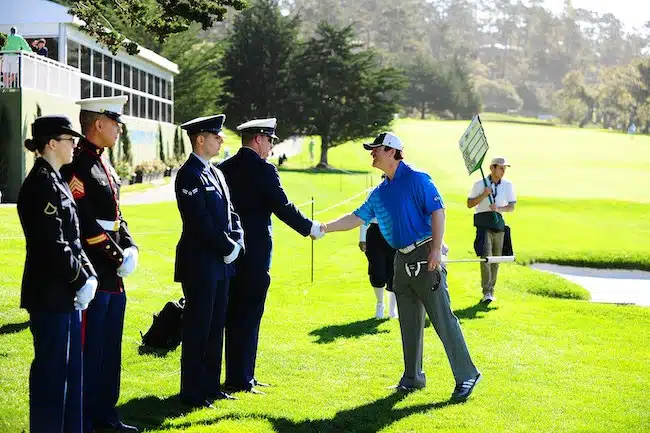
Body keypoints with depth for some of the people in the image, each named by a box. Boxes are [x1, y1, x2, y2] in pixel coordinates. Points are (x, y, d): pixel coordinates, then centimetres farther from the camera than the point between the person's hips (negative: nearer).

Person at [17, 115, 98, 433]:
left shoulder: (55, 181, 15)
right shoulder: (41, 184, -16)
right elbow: (53, 245, -21)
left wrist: (88, 276, 5)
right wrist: (81, 280, -14)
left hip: (66, 293, 10)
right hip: (50, 294, -10)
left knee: (70, 365, 15)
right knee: (51, 368, -1)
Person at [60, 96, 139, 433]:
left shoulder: (103, 165, 15)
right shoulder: (77, 165, -15)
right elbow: (86, 224, -21)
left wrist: (130, 249, 5)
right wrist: (118, 257, -16)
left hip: (113, 277, 10)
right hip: (92, 275, -10)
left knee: (110, 349, 15)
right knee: (89, 350, -2)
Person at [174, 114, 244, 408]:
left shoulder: (215, 173, 16)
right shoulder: (189, 175, -13)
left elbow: (229, 214, 16)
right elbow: (201, 222, -20)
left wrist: (236, 242, -1)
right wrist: (228, 248, -14)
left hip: (221, 263, 9)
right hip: (200, 264, -9)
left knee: (216, 326, 14)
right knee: (198, 329, -2)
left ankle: (210, 386, 22)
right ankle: (192, 393, 5)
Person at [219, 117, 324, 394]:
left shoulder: (224, 168, 8)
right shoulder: (263, 169, -12)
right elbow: (282, 206, -12)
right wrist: (309, 228, 1)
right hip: (254, 255, -7)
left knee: (235, 316, 14)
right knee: (248, 317, -2)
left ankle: (239, 376, 22)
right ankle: (241, 380, 1)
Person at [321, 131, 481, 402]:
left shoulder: (416, 179, -7)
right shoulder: (380, 192, 16)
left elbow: (438, 211, -13)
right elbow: (357, 218, 21)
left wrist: (436, 249, -19)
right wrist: (324, 228, 14)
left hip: (425, 258, -8)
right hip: (402, 261, 8)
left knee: (443, 319, -9)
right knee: (409, 323, 11)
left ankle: (466, 376, -5)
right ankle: (413, 377, 20)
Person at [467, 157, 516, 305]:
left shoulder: (508, 185, 7)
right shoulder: (479, 184, 0)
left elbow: (511, 207, 5)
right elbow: (469, 204, 1)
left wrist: (499, 208, -14)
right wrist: (484, 195, -13)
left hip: (499, 222, 4)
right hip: (484, 223, -3)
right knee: (486, 255, -16)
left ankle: (491, 290, 19)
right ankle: (486, 292, -18)